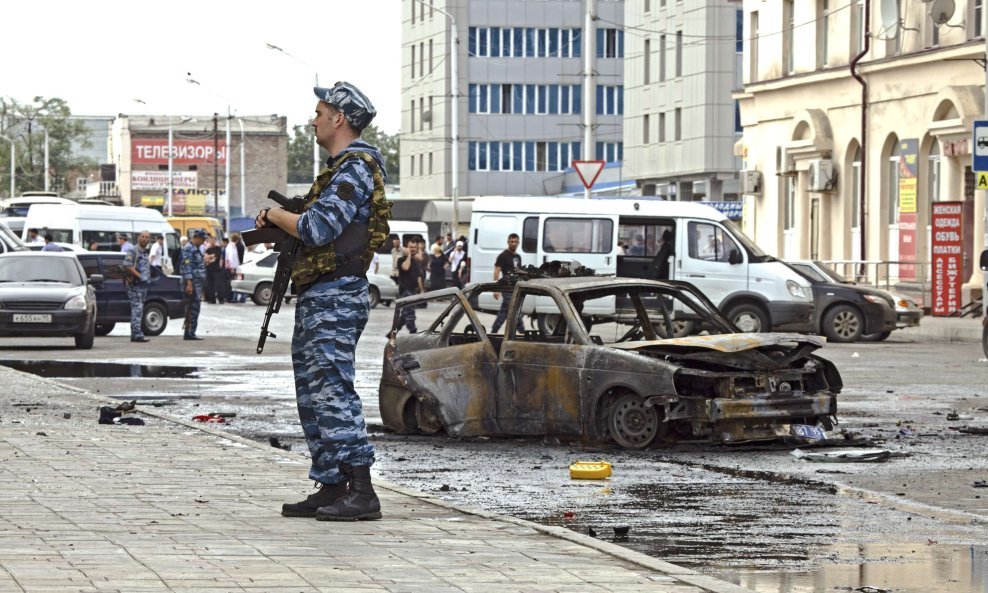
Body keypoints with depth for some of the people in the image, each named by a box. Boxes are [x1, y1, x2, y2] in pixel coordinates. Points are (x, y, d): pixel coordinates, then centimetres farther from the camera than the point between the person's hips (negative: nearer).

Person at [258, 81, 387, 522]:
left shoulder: (356, 169, -13)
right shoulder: (340, 168, 21)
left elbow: (318, 228, -21)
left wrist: (276, 216, -4)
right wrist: (280, 227, 8)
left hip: (336, 298, -11)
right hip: (316, 299, 11)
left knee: (334, 392, -15)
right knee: (313, 397, 12)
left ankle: (361, 493, -18)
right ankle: (331, 489, 14)